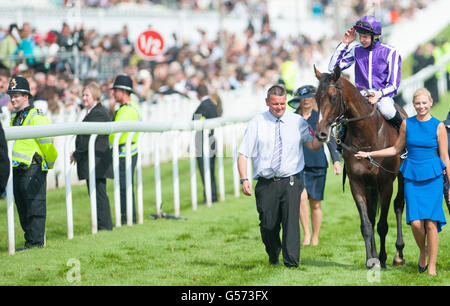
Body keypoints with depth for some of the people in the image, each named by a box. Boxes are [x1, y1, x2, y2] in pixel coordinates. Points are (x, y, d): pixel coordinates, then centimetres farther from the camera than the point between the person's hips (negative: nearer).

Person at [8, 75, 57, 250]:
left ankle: (36, 242, -3)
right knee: (22, 208, 12)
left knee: (34, 207, -5)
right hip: (19, 170, 9)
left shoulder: (36, 117, -12)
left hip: (33, 170, -9)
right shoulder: (15, 118, 16)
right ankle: (30, 241, 19)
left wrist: (50, 163, -3)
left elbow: (47, 143, -12)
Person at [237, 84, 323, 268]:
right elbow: (243, 154, 1)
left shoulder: (298, 122, 6)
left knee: (291, 220, -14)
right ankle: (273, 258, 31)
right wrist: (244, 179, -12)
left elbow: (314, 146, 7)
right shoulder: (256, 124, 3)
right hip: (266, 184, 0)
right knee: (268, 225, 4)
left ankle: (291, 263, -11)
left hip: (290, 182, 0)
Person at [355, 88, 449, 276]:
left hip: (432, 178, -2)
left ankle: (432, 267, 5)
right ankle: (423, 252, 23)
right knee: (416, 222, -8)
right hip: (411, 177, 2)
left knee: (431, 222, -5)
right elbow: (396, 149, 17)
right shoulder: (407, 124, 6)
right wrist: (370, 154, 15)